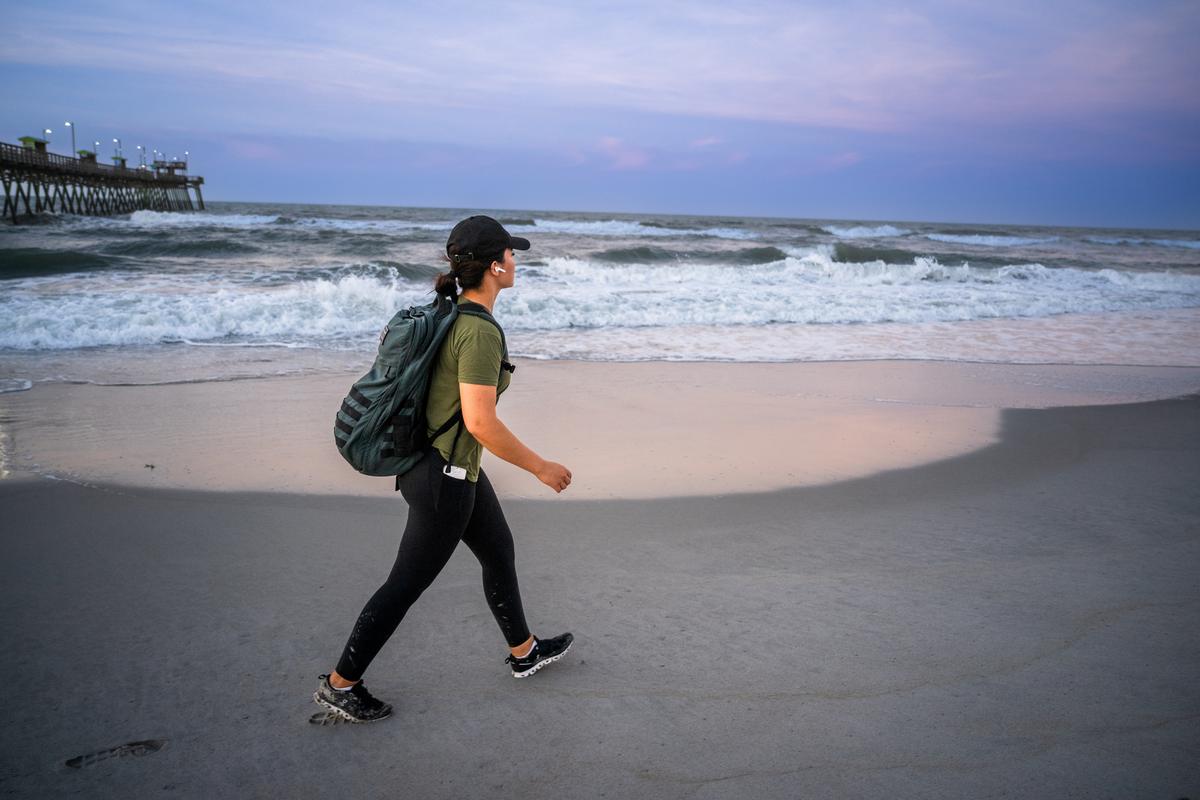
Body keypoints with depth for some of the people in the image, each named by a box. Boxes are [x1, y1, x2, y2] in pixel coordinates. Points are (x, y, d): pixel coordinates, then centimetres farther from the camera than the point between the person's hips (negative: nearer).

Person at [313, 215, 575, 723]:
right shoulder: (480, 330, -25)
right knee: (407, 584, 5)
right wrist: (540, 467, -17)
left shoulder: (453, 313, 4)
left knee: (499, 552, 23)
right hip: (445, 477, -10)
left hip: (444, 463, 10)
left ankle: (524, 652, 42)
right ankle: (339, 684, 21)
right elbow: (480, 422, -29)